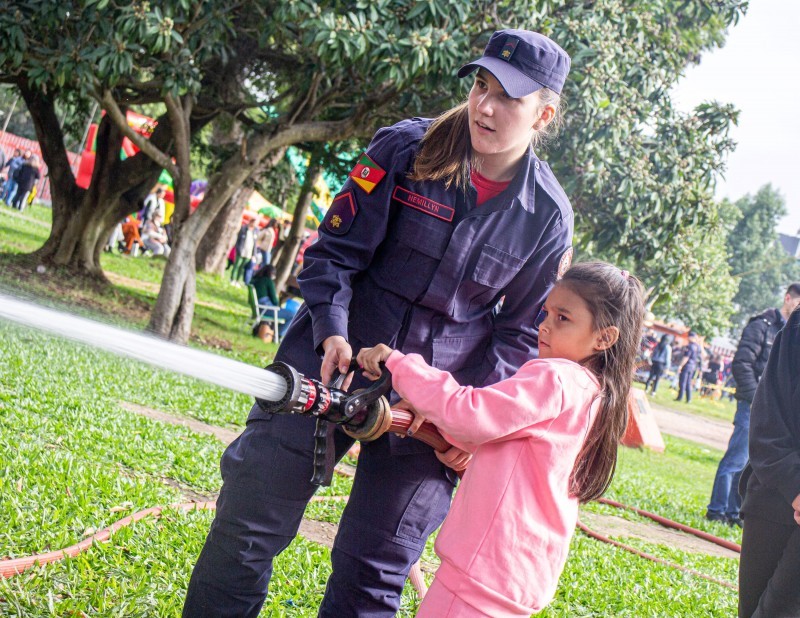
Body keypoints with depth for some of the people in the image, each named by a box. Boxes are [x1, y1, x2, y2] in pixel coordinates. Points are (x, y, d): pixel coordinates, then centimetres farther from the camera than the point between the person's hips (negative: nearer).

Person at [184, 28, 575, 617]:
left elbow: (520, 332, 4)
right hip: (338, 356, 0)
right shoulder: (405, 148, -7)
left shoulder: (548, 216, -4)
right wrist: (333, 330, -20)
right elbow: (336, 248, -5)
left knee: (374, 570, 7)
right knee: (250, 519, 1)